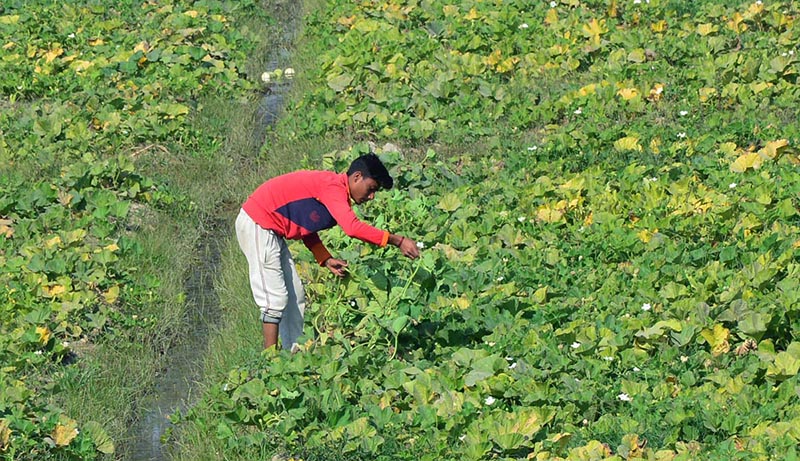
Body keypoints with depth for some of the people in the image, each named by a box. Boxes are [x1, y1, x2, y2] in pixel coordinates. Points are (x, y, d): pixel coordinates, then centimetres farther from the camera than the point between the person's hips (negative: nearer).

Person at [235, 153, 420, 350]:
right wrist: (397, 240, -31)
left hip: (269, 229, 11)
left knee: (295, 296, 11)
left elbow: (307, 227, 16)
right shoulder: (333, 187, -19)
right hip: (258, 224, -11)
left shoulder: (334, 190, 11)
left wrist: (326, 260, 4)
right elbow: (352, 228, -33)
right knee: (275, 297, -11)